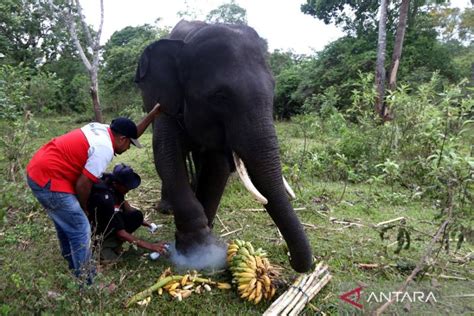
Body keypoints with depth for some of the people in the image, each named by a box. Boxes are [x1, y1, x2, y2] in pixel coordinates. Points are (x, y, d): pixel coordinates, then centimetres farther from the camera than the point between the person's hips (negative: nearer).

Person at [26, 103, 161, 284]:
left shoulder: (103, 129, 7)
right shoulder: (104, 148, -19)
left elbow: (131, 133, 22)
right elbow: (83, 184, -17)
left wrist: (154, 113, 17)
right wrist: (83, 208, 0)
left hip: (38, 170, 11)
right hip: (48, 179, -11)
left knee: (67, 225, 22)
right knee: (81, 229, -4)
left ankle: (74, 268, 39)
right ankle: (84, 280, 10)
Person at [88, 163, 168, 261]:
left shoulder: (110, 180, -12)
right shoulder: (106, 199, -34)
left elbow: (123, 202, 9)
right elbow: (120, 233, -29)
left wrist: (141, 221, 3)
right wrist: (150, 246, -30)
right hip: (94, 229, -8)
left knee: (136, 216, -5)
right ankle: (102, 247, -10)